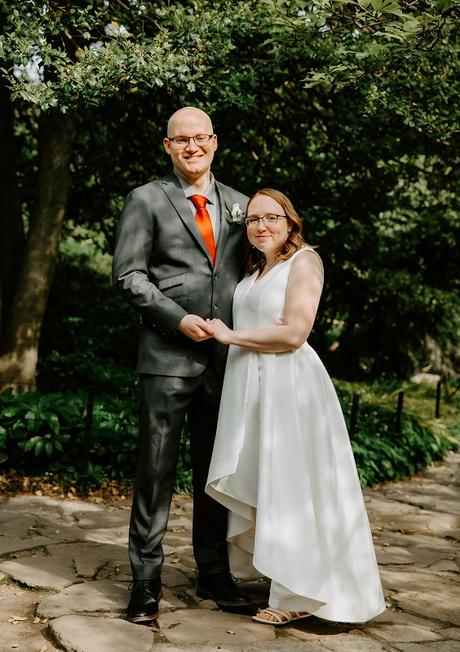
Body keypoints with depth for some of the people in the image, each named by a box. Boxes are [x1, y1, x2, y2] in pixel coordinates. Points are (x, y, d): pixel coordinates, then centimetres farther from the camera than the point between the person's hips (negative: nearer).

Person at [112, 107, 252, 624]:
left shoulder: (238, 204, 15)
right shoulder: (147, 200, 3)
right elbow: (128, 275, -3)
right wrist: (178, 318, -13)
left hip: (224, 356, 4)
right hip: (168, 354, -4)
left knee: (216, 469, 12)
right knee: (156, 468, -1)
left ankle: (213, 574, 24)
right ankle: (146, 581, 10)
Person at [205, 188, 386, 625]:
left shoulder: (304, 260, -6)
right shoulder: (254, 270, 17)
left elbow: (294, 332, -16)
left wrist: (231, 336, -10)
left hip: (286, 387, -8)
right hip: (248, 387, 8)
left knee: (288, 487, -3)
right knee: (251, 486, 13)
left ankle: (300, 595, 6)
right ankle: (250, 570, 25)